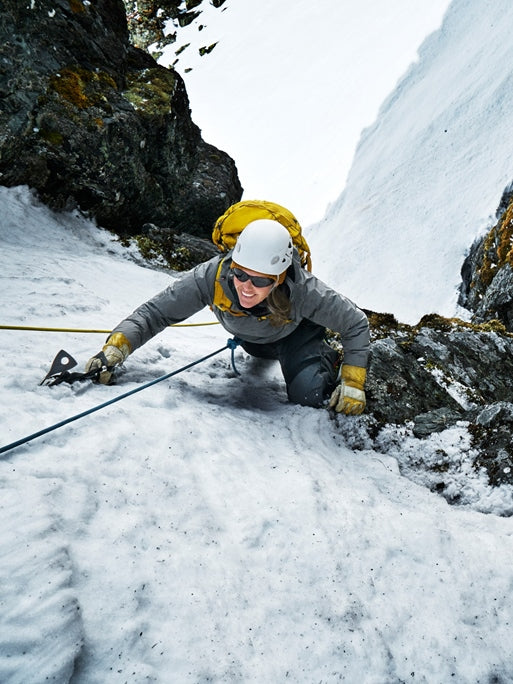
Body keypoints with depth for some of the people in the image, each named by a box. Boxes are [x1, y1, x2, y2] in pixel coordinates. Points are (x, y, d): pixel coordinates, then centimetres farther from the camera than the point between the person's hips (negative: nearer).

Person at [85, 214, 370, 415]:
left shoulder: (303, 290, -45)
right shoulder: (212, 277, -43)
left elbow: (356, 323, -29)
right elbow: (156, 311, -35)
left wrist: (352, 383, -34)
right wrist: (117, 345, -50)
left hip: (295, 333, -3)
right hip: (249, 339, 3)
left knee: (309, 395, -18)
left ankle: (328, 360, 12)